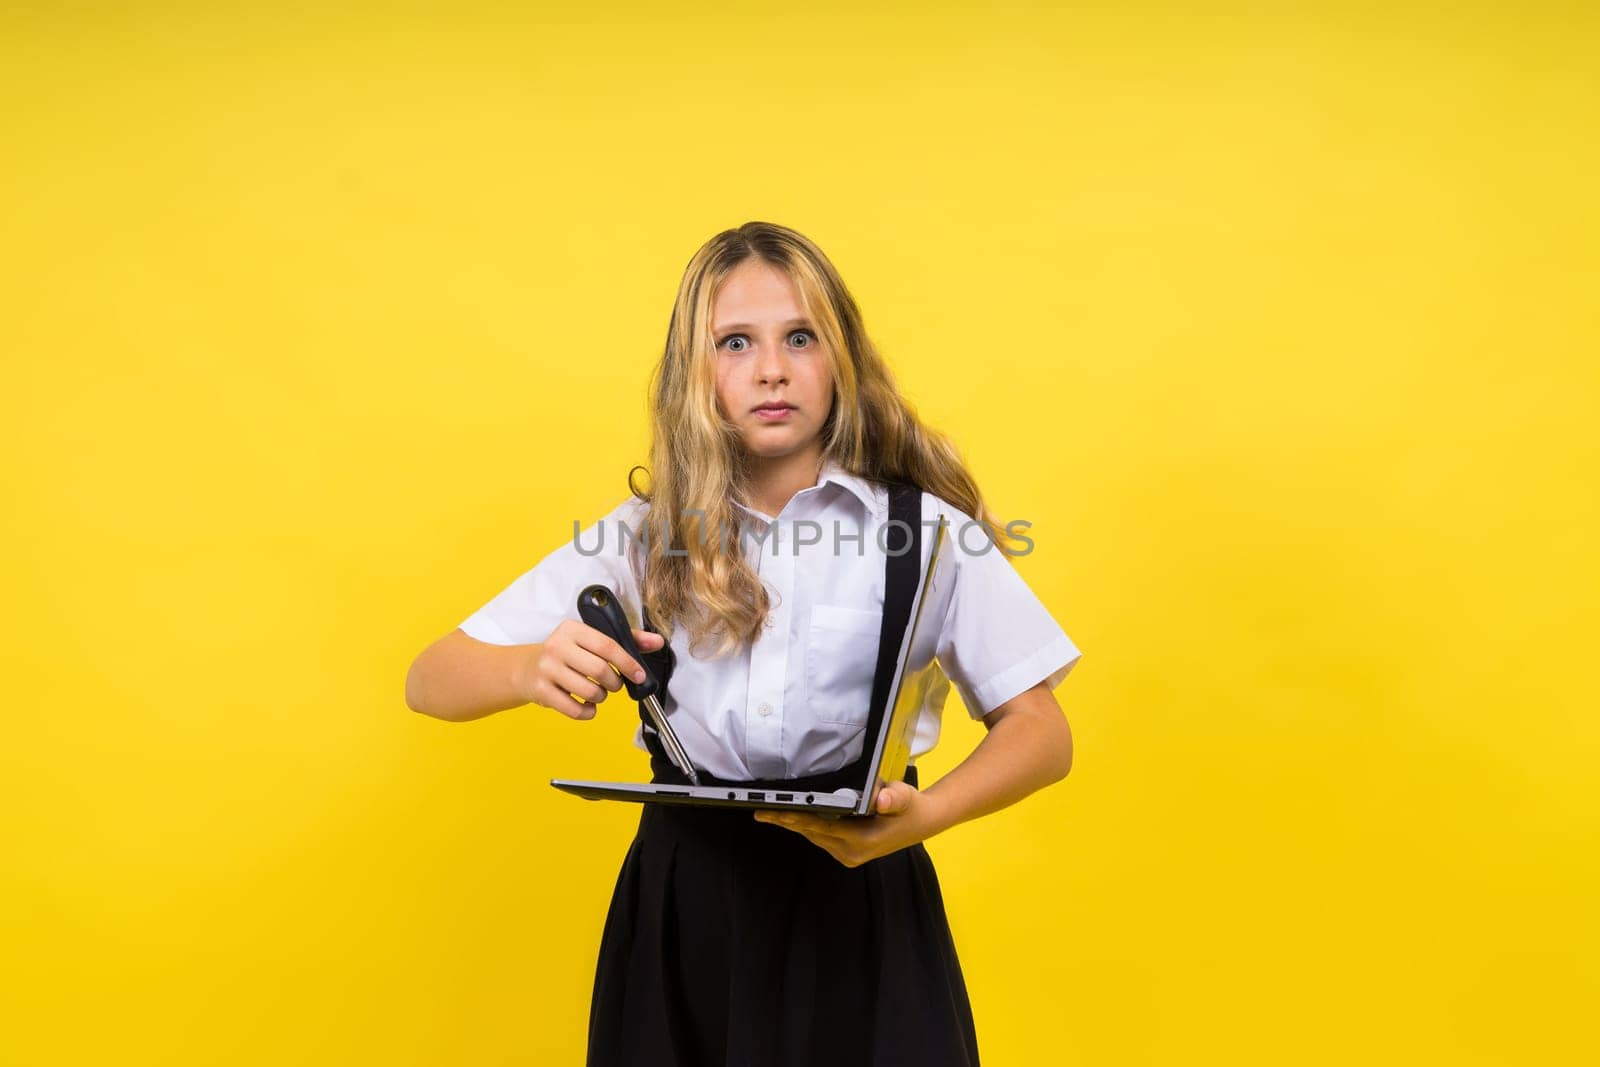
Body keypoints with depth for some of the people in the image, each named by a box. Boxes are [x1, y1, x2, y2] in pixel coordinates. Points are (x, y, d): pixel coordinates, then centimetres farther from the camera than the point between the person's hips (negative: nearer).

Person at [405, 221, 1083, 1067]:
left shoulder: (927, 530, -5)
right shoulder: (644, 536, 1)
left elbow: (1041, 732, -2)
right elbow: (430, 682, 1)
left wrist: (923, 816, -23)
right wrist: (531, 670, -23)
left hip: (859, 903, -1)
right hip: (682, 902, 2)